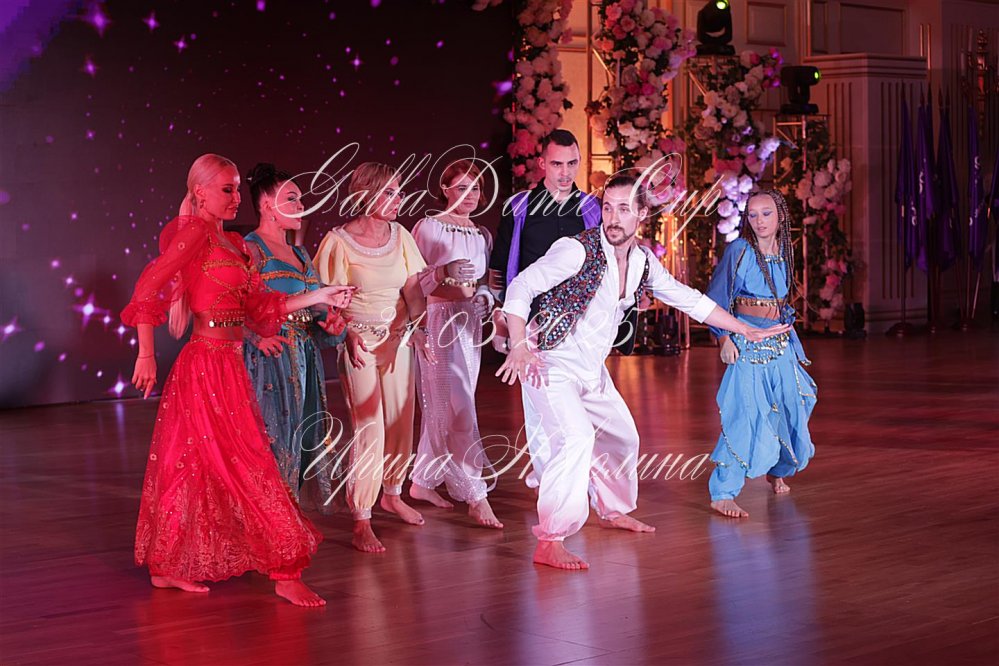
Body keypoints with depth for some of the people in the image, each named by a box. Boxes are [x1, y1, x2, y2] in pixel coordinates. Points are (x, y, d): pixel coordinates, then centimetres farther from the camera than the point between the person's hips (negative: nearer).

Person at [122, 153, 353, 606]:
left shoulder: (232, 242, 14)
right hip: (209, 364, -9)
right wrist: (146, 354, -19)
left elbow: (259, 307, 13)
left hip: (226, 365, 9)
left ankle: (165, 567, 23)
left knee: (192, 465, 14)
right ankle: (284, 573, 0)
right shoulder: (196, 233, -11)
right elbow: (149, 288, -17)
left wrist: (318, 297, 8)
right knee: (247, 467, -5)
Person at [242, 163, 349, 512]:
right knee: (272, 443, -7)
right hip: (269, 361, -8)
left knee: (300, 442, 8)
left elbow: (316, 310, 23)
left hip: (305, 362, 8)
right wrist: (257, 336, -26)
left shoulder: (300, 254, 18)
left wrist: (332, 324, 2)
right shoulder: (250, 250, -7)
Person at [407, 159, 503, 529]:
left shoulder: (482, 235, 13)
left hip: (469, 324, 7)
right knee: (457, 408, -10)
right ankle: (476, 496, -11)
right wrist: (448, 288, -16)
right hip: (439, 321, -7)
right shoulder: (428, 228, -6)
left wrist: (484, 299, -2)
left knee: (441, 407, 11)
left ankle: (423, 481, 22)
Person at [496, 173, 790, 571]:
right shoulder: (578, 250, -20)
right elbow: (520, 288, -21)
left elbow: (688, 299, 13)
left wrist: (746, 330, 15)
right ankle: (549, 543, -24)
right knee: (576, 436, -26)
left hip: (592, 369, 8)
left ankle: (612, 511, 46)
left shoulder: (643, 262, 1)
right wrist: (519, 346, -33)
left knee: (622, 437, 21)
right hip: (550, 363, -8)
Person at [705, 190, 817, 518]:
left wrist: (790, 338, 17)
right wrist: (725, 339, -15)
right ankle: (722, 494, -11)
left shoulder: (784, 251, 8)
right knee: (745, 415, -14)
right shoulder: (739, 250, -9)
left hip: (780, 343, 6)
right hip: (747, 343, -6)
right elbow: (716, 298, -8)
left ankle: (778, 471, 39)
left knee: (790, 408, 13)